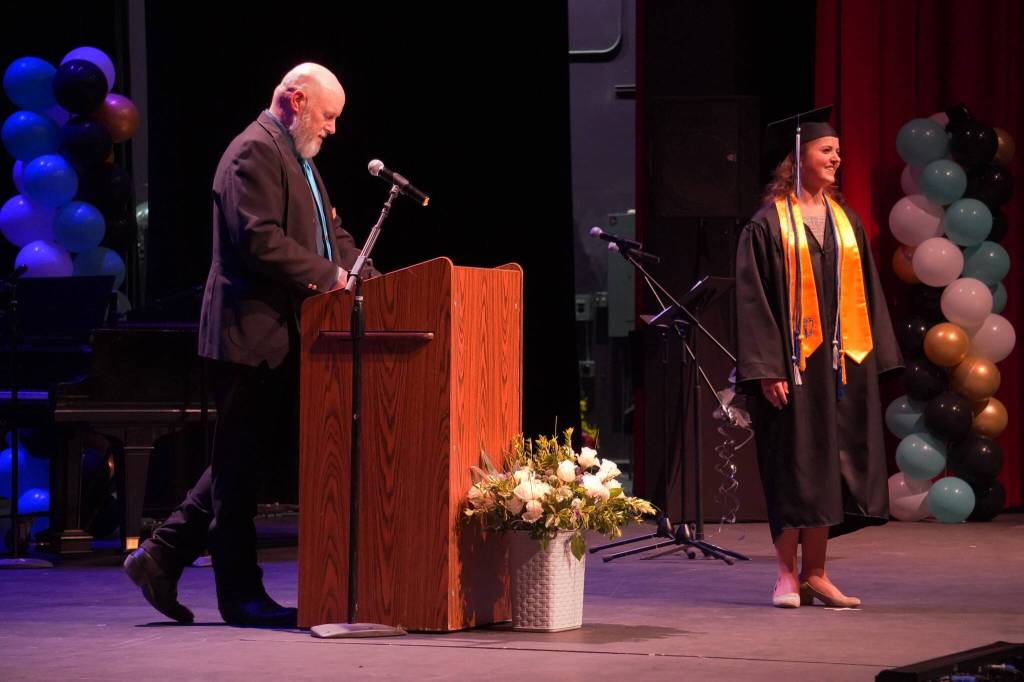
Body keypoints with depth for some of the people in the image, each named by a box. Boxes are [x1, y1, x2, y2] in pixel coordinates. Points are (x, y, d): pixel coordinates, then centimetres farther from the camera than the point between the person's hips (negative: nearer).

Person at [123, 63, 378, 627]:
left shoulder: (296, 156, 20)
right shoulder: (255, 152, -13)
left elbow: (329, 231, 21)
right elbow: (259, 240, -23)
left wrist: (367, 277, 5)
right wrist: (328, 275, -20)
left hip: (279, 336, 10)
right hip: (251, 332, -10)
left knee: (240, 464, 13)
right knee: (241, 463, -2)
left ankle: (161, 558, 17)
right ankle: (241, 595, 3)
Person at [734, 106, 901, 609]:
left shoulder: (845, 221, 12)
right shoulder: (769, 225, -5)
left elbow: (865, 293, 15)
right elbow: (754, 299, -9)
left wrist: (873, 359, 7)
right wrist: (767, 369, -16)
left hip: (840, 362, 5)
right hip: (792, 363, -5)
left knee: (826, 469, 6)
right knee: (793, 468, -2)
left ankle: (815, 573, 12)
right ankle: (787, 576, 6)